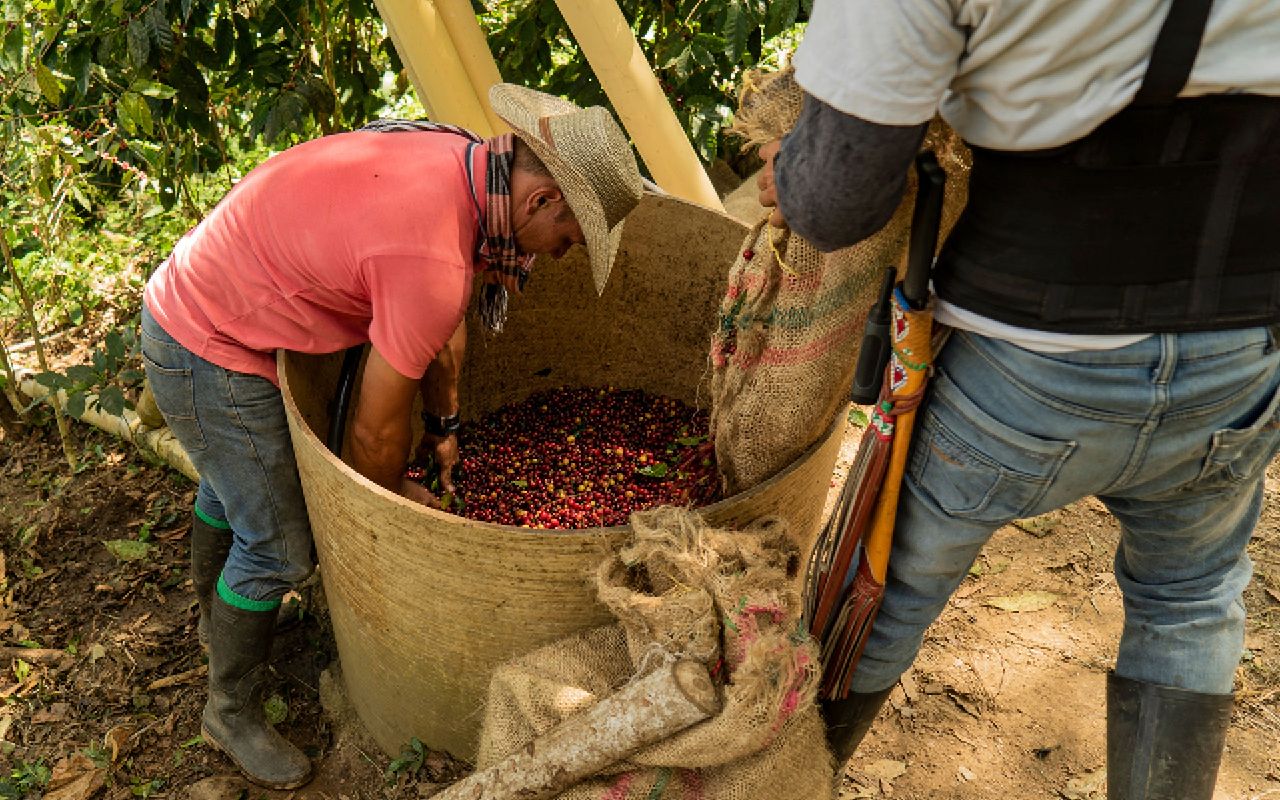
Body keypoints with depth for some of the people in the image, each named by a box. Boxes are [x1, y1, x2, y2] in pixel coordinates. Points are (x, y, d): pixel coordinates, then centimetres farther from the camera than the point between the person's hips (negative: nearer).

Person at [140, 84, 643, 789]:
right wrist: (397, 496, 0)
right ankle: (231, 713, 28)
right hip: (210, 357, -10)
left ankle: (218, 617, 59)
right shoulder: (432, 263, -35)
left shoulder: (459, 159, -7)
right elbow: (375, 431, -21)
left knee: (230, 486, 31)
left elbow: (444, 330, 8)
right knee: (279, 548, 2)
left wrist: (445, 427, 18)